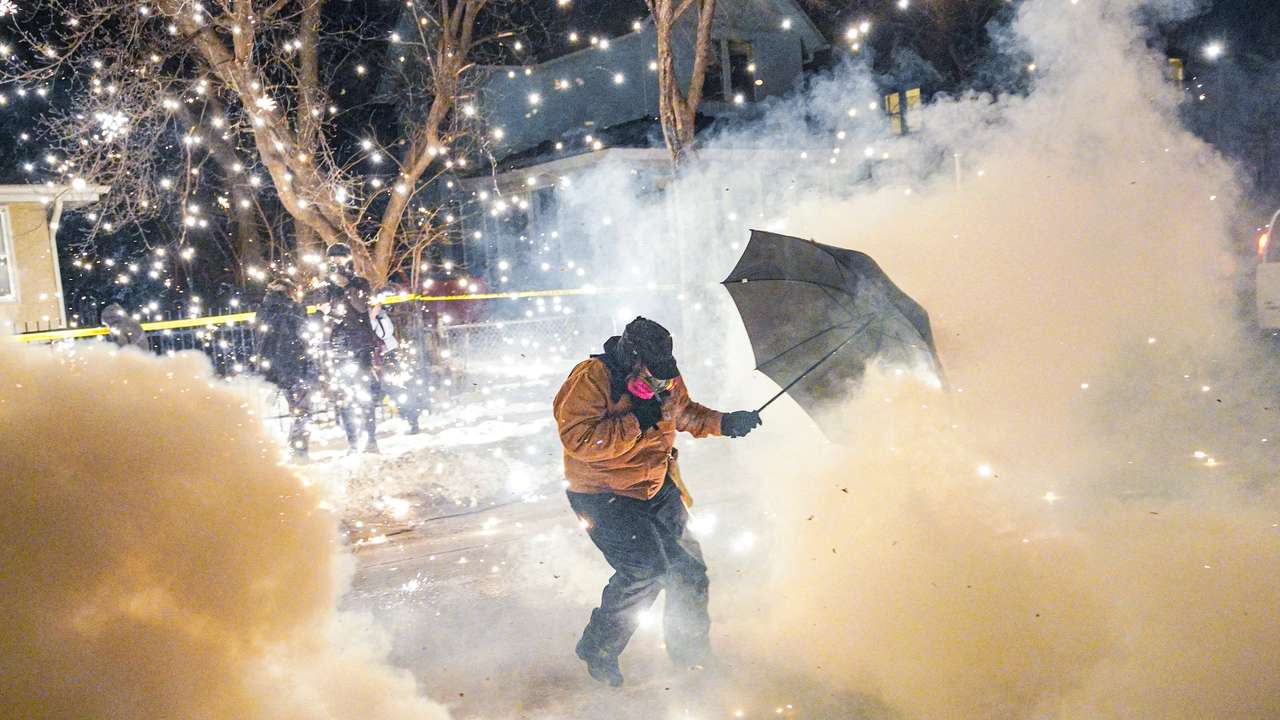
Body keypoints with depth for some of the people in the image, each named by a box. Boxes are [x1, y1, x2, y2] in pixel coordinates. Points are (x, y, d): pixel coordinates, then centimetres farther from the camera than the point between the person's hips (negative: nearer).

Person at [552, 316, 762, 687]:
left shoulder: (666, 381, 1)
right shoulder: (590, 380, -20)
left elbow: (685, 413, 20)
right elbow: (578, 440, -29)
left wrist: (724, 422, 2)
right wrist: (635, 422, -29)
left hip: (658, 490, 7)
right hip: (603, 496, -7)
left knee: (688, 568, 9)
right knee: (644, 569, -22)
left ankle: (691, 651, 33)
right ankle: (598, 650, -1)